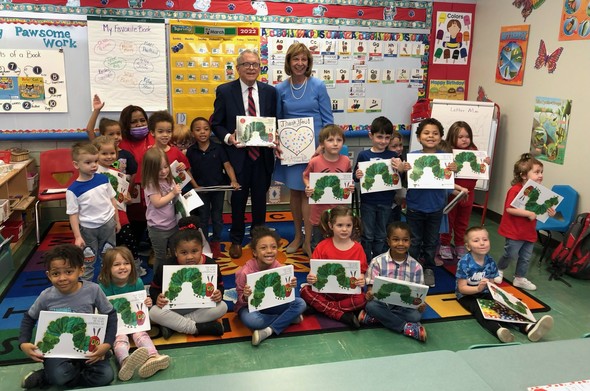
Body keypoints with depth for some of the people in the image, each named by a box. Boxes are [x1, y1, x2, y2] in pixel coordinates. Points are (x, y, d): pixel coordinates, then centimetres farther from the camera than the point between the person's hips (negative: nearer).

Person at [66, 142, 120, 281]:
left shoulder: (103, 179, -6)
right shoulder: (73, 190, -17)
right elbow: (73, 214, -13)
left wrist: (117, 221, 10)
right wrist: (77, 236, -14)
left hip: (108, 224, 4)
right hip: (88, 229, -3)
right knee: (87, 263, 11)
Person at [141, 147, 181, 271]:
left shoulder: (169, 180, 4)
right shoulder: (151, 184, -16)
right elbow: (157, 203, -22)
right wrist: (173, 193, -17)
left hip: (173, 223, 7)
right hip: (158, 228, -7)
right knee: (161, 258, 7)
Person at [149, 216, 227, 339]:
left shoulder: (210, 265, -15)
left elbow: (220, 286, 0)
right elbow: (154, 288, -3)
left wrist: (219, 294, -24)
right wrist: (157, 298, -26)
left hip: (201, 307, 1)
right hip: (174, 308, -1)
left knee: (222, 307, -25)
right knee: (154, 312, -28)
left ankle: (173, 324, -23)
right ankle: (199, 328, -26)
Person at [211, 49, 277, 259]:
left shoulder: (269, 91, 4)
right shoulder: (225, 91, -3)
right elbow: (216, 123, 0)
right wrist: (228, 137, -19)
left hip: (262, 155, 2)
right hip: (237, 154, -2)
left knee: (260, 200, 15)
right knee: (238, 200, 11)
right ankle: (236, 241, 30)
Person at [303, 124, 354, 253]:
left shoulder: (346, 161, -5)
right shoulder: (315, 162, -11)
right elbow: (306, 176, 5)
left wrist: (351, 187, -9)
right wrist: (308, 187, -14)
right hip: (319, 208, -1)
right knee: (317, 245, 14)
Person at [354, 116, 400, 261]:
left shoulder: (393, 156, 1)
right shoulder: (363, 155, -4)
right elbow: (356, 177, 1)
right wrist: (357, 176, -21)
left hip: (385, 202, 2)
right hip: (368, 202, -2)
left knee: (381, 237, 14)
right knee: (367, 236, 9)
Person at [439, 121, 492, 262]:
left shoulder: (474, 152, 3)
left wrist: (486, 164, -5)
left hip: (468, 193, 5)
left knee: (463, 221, 17)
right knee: (448, 220, 10)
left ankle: (460, 246, 31)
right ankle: (445, 245, 24)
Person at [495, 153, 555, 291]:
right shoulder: (515, 190, -19)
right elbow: (509, 209, -27)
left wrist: (549, 212, -3)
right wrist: (529, 213, -26)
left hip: (529, 232, 7)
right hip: (514, 231, -7)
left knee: (526, 257, 13)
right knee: (511, 254, 2)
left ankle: (519, 278, 28)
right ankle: (499, 270, 29)